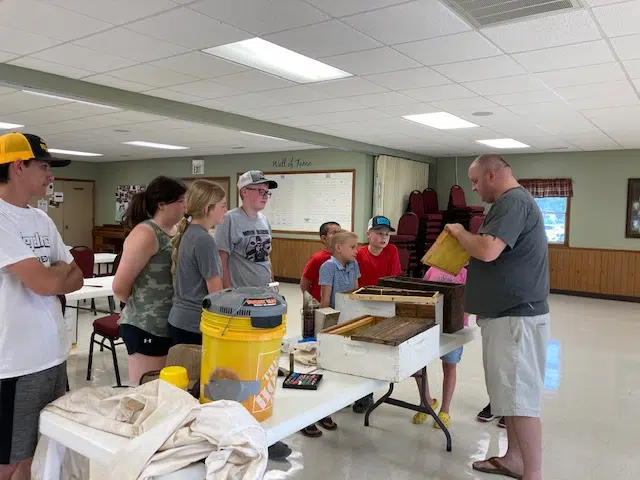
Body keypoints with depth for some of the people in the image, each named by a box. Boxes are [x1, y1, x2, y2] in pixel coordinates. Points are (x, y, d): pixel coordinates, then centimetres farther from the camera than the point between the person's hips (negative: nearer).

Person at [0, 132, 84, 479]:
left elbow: (76, 279, 12)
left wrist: (47, 277, -7)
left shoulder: (42, 219, 10)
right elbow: (46, 284, -21)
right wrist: (59, 268, 0)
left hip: (54, 354, 7)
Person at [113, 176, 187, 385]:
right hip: (146, 328, -8)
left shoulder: (174, 232, 9)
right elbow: (120, 286, -17)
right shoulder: (146, 234, -16)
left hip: (170, 326, 8)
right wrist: (140, 306, 0)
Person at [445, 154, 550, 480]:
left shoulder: (512, 202, -16)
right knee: (510, 393, 17)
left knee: (521, 399, -5)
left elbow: (487, 250, -28)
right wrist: (468, 239, 11)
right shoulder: (513, 201, 18)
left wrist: (459, 232, -10)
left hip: (516, 317, -11)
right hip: (509, 313, 11)